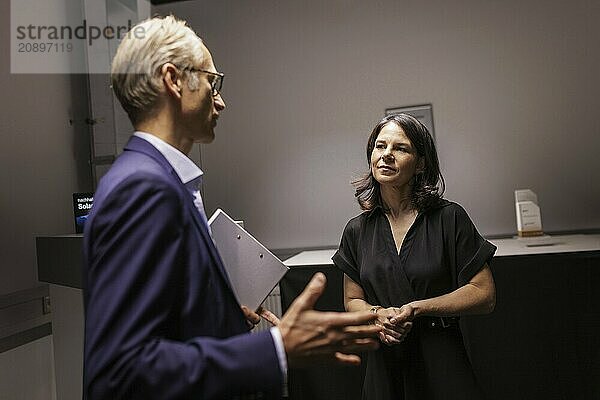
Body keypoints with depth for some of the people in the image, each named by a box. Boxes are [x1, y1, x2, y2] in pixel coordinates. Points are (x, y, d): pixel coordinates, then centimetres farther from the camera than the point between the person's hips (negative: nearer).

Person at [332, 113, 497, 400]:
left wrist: (416, 308, -17)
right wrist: (377, 314, -13)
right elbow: (352, 300, 9)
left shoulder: (449, 218, -8)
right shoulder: (357, 231, 2)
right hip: (384, 364, 3)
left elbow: (484, 295, -9)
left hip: (441, 364, -3)